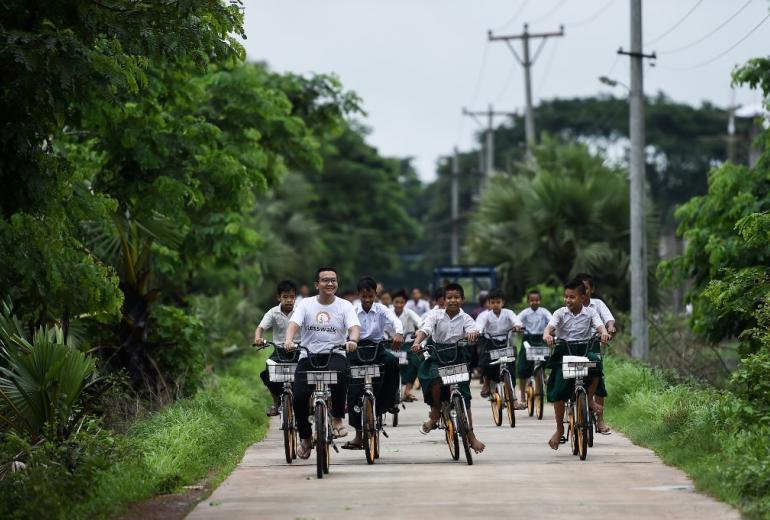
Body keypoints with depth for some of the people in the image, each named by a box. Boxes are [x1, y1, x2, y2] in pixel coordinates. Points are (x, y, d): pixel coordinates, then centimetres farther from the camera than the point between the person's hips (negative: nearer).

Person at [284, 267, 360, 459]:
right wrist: (289, 340, -30)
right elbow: (294, 323, -8)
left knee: (339, 372, -37)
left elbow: (354, 326, -9)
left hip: (334, 354, -1)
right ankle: (305, 438, 12)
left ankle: (338, 419, -19)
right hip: (308, 355, 1)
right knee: (299, 396, -14)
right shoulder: (306, 304, 7)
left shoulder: (344, 306, 5)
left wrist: (352, 340, -33)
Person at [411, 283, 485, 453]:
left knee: (463, 397, -4)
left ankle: (471, 436, 5)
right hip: (437, 356, -1)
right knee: (435, 378, -33)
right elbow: (425, 329, -16)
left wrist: (473, 333, -45)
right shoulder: (436, 315, 0)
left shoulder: (465, 319, 0)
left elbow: (473, 329, -20)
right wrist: (417, 342, -36)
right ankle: (435, 413, -5)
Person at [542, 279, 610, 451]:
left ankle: (590, 398, -10)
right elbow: (550, 326, -15)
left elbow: (600, 325, -13)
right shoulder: (561, 313, 0)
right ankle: (559, 429, 4)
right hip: (563, 352, 0)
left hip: (584, 351, 0)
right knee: (558, 391, -12)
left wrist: (604, 333, -37)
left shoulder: (590, 313, 2)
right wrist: (547, 335, -39)